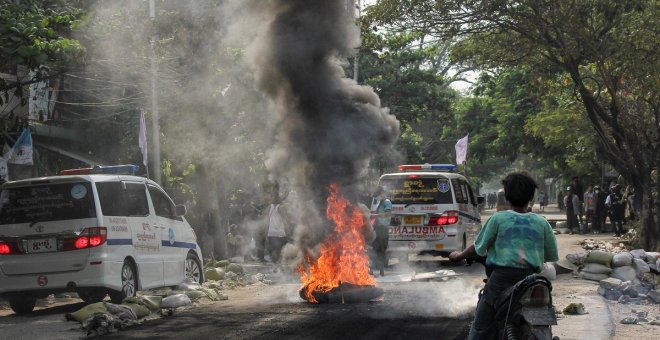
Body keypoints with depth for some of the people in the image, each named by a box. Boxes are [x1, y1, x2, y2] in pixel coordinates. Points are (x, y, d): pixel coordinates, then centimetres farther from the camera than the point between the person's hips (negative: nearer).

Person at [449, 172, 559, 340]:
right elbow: (551, 256, 10)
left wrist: (459, 255, 21)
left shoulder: (498, 219, -4)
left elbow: (479, 247, 2)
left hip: (501, 277, -3)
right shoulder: (541, 223, 3)